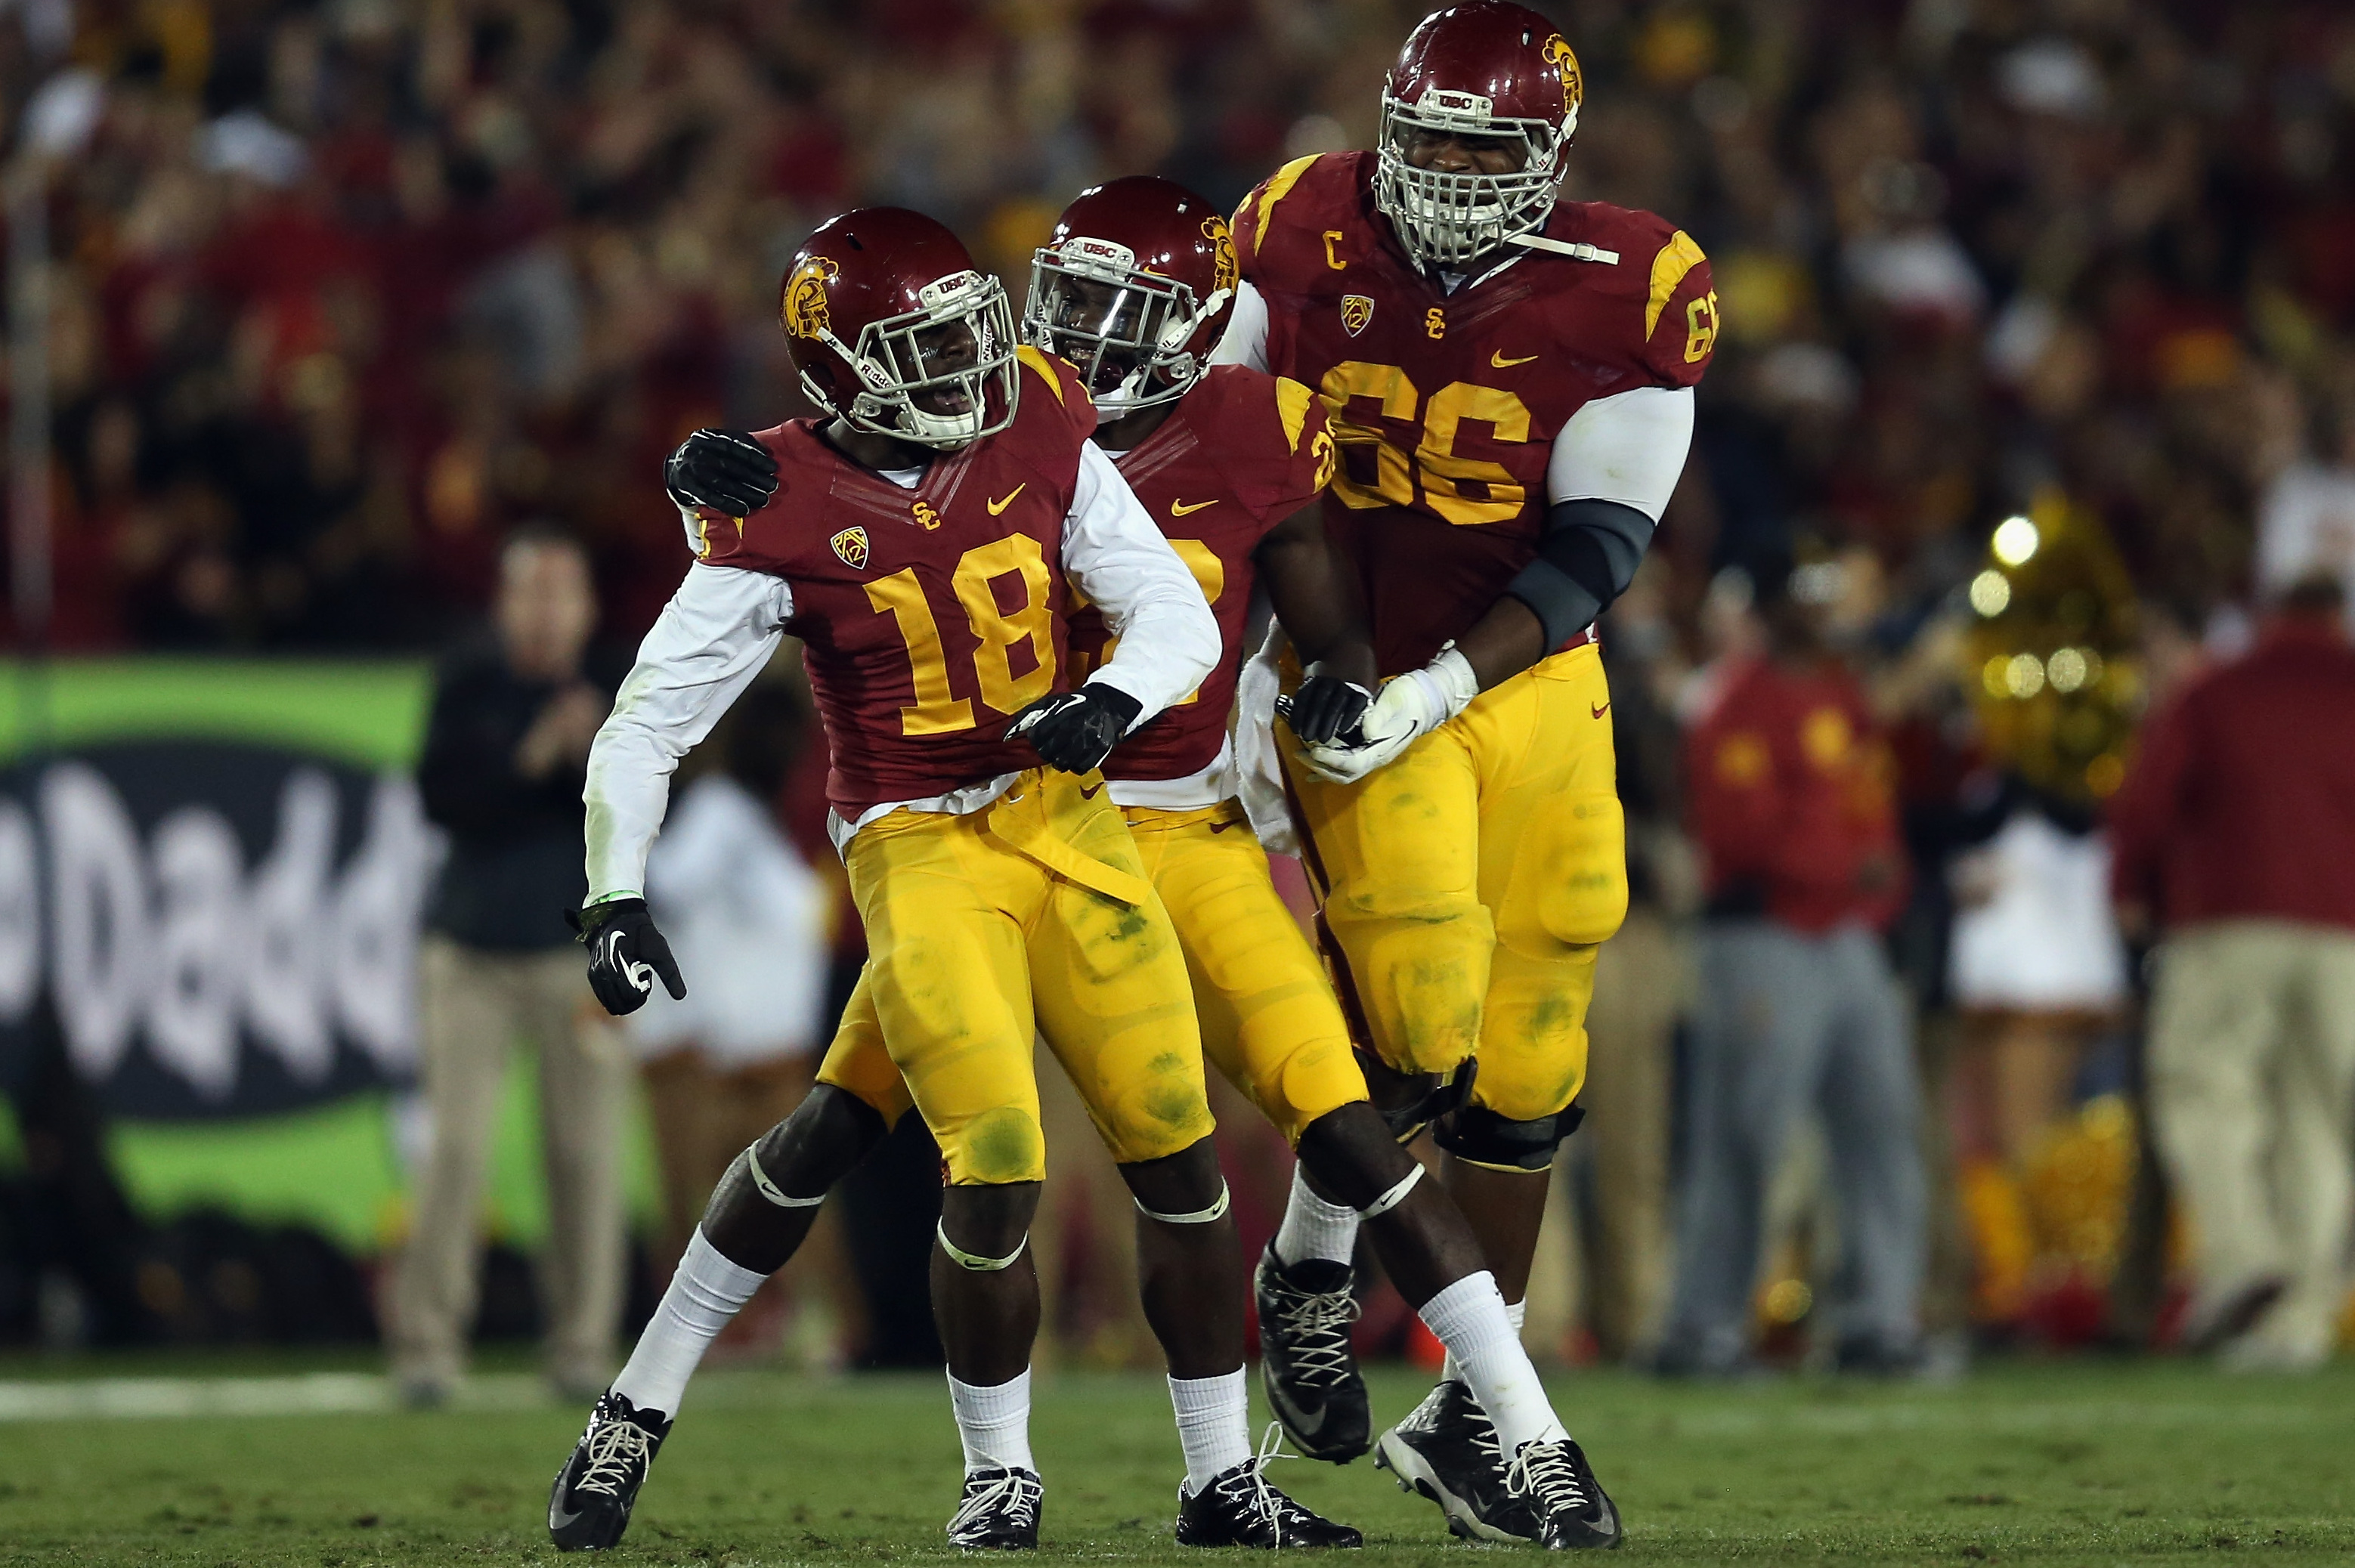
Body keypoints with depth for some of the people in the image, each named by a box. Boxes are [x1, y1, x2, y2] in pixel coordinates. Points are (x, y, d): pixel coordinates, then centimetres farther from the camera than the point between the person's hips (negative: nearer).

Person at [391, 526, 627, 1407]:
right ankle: (426, 1345, -5)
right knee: (456, 1146, -7)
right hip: (473, 949, -1)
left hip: (579, 947, 1)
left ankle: (583, 1349, 5)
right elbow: (443, 799, -8)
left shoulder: (615, 694, 4)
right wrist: (530, 759, -19)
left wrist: (590, 759, -19)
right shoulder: (469, 688, 2)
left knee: (587, 1152, -2)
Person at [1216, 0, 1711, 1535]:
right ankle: (1319, 1274, 9)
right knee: (1419, 1010, -20)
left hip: (1527, 681, 2)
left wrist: (1436, 693, -21)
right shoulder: (1307, 233, -8)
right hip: (1346, 665, -2)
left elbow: (1592, 552, -12)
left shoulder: (1632, 296, -11)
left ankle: (1463, 1412, 20)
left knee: (1522, 1065, 7)